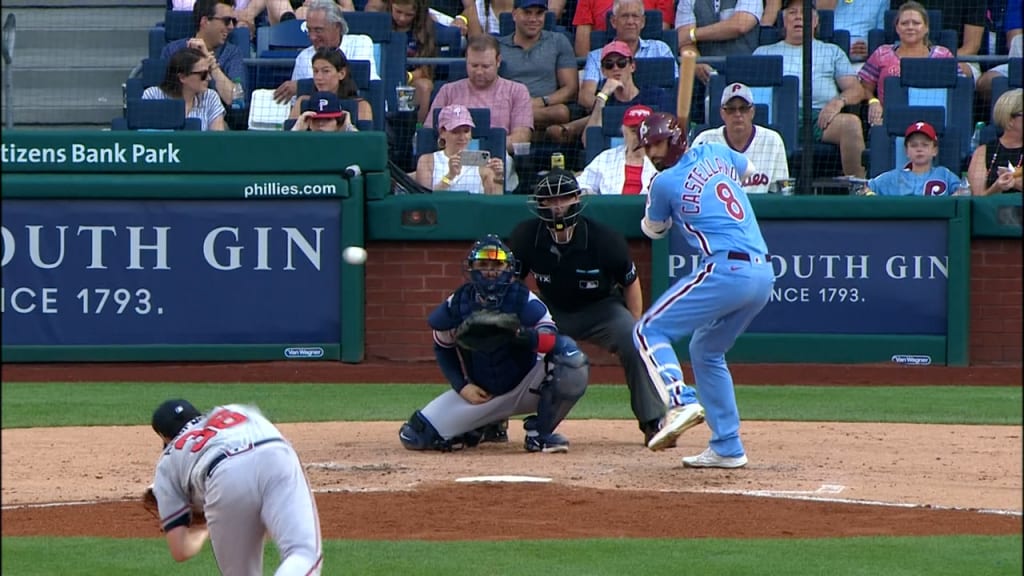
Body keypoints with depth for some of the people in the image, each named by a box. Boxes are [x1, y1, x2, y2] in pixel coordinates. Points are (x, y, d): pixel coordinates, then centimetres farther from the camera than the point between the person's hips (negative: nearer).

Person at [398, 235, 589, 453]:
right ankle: (471, 431, 20)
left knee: (570, 357, -32)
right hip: (479, 394, 2)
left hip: (524, 387, -2)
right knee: (414, 436, -12)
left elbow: (551, 340, -26)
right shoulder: (457, 305, -7)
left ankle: (539, 433, -14)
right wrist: (461, 386, -5)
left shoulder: (523, 300, -15)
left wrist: (522, 334, -45)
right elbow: (443, 349, 7)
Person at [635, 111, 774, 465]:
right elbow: (749, 171, 39)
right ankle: (727, 448, 17)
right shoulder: (716, 153, 16)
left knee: (649, 331, -2)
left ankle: (679, 403, -26)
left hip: (726, 269, -8)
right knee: (706, 350, 23)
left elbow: (653, 229, 17)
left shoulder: (665, 183, -1)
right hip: (764, 275, 8)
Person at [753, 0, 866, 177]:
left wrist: (839, 101, -6)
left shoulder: (832, 52, 28)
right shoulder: (764, 52, 29)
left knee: (851, 122, -33)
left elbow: (856, 90, 18)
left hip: (820, 117, 0)